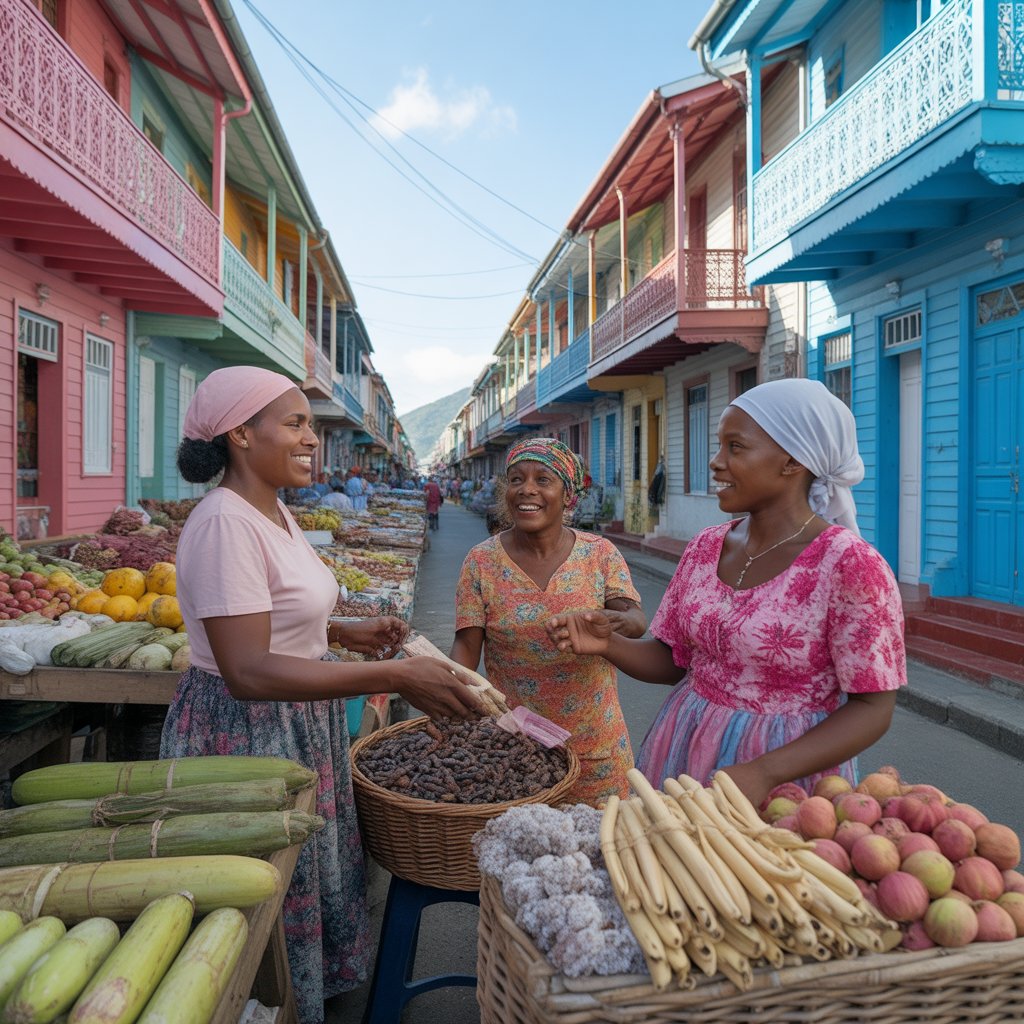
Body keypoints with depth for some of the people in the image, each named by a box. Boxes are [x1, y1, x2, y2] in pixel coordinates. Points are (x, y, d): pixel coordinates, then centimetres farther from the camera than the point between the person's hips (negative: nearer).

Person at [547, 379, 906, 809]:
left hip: (786, 769, -5)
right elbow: (673, 660, 6)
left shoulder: (850, 565, -18)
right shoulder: (705, 548, -1)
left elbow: (872, 708, -16)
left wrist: (765, 772, -25)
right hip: (683, 753, 5)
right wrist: (609, 644, -13)